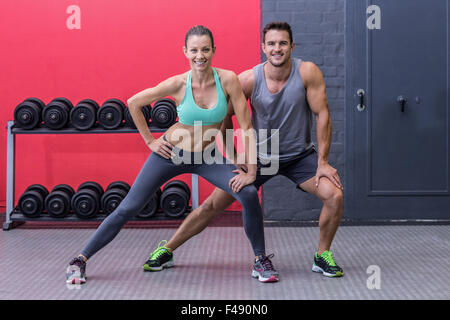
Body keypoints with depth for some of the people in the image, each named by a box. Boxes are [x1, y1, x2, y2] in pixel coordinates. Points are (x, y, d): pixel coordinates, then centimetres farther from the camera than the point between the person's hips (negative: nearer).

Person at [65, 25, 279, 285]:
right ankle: (80, 260, 16)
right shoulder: (178, 84, -19)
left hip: (207, 156, 1)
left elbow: (247, 127, -15)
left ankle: (261, 260, 2)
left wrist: (251, 171, -19)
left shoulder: (228, 80, -18)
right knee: (128, 209, -1)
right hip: (171, 153, -1)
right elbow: (134, 103, -4)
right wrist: (149, 140, -2)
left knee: (249, 194, -20)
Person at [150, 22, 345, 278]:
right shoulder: (249, 79, -18)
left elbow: (323, 115, -15)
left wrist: (323, 162, -16)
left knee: (334, 195, -20)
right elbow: (225, 115, -4)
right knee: (213, 205, 0)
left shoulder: (308, 72, -20)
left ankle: (323, 256, 4)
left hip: (299, 155, 0)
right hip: (259, 155, 0)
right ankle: (166, 250, 16)